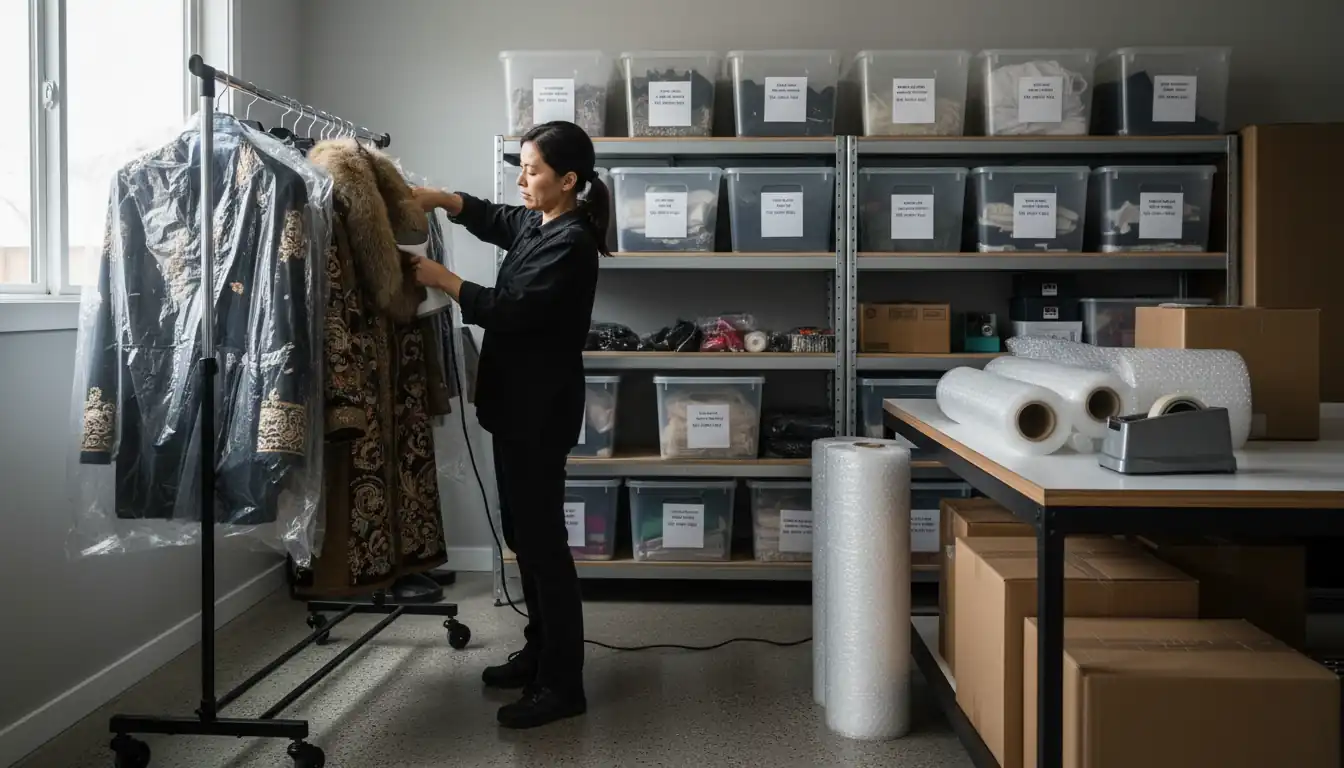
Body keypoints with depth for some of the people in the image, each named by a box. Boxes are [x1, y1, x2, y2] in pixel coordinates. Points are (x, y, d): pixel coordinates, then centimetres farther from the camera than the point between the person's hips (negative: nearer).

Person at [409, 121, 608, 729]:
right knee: (522, 530, 16)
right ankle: (540, 652, 30)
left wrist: (442, 280, -12)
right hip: (518, 400, 10)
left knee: (543, 537, -6)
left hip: (543, 406, -10)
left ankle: (564, 685, 4)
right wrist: (436, 198, 11)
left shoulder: (572, 242, -17)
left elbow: (511, 309, -22)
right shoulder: (533, 223, 11)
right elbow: (489, 217, 28)